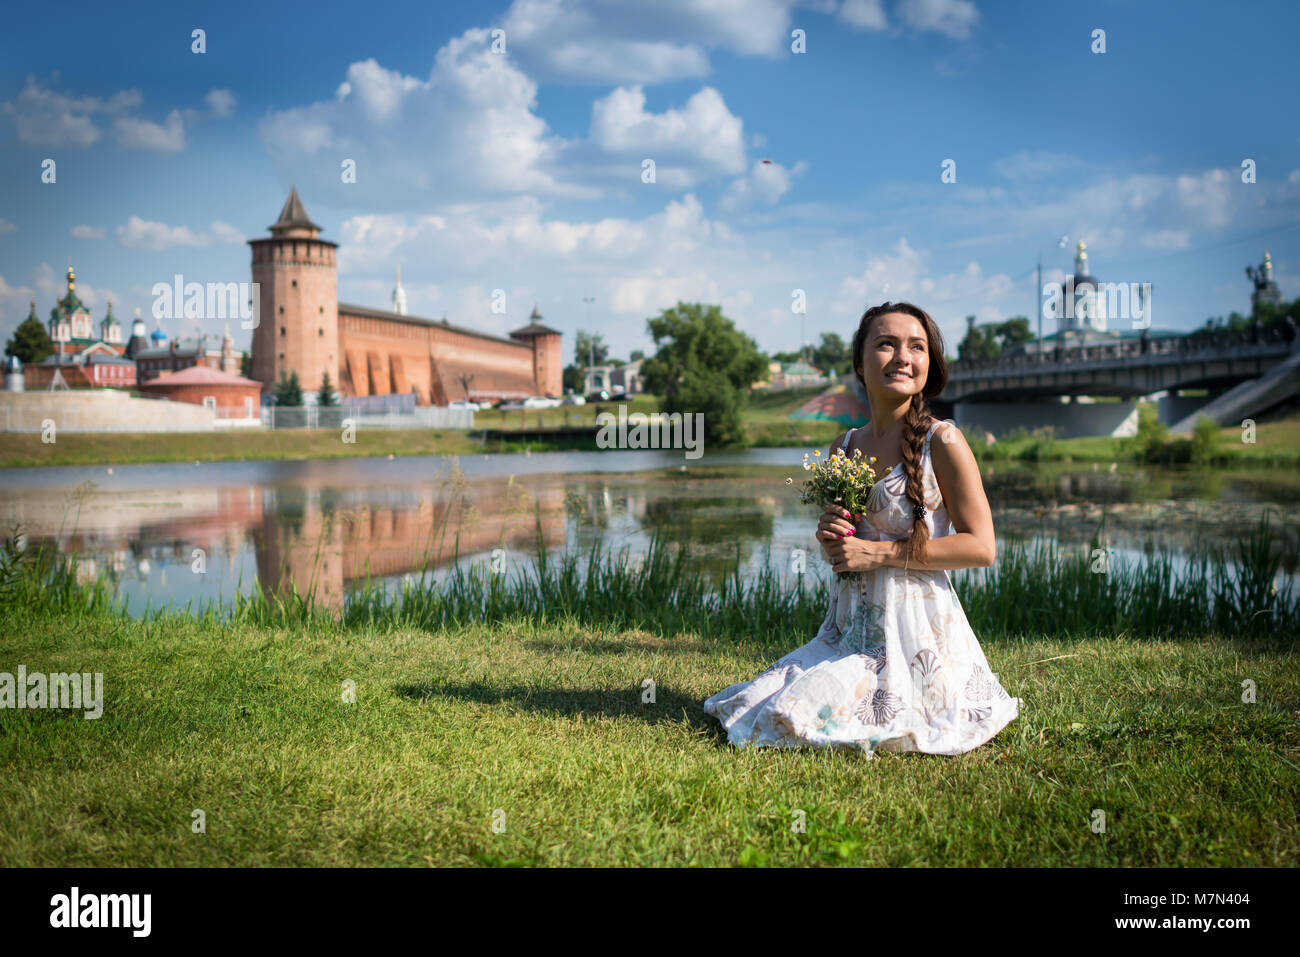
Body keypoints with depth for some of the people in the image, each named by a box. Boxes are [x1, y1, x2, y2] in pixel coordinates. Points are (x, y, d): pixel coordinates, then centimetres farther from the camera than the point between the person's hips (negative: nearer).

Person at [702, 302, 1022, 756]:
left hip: (913, 627, -6)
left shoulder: (941, 441, -9)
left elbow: (981, 547, -12)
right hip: (851, 628, 6)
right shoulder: (844, 446, 9)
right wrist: (829, 538, -5)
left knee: (804, 719, -17)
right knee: (767, 713, -5)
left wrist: (878, 553, -15)